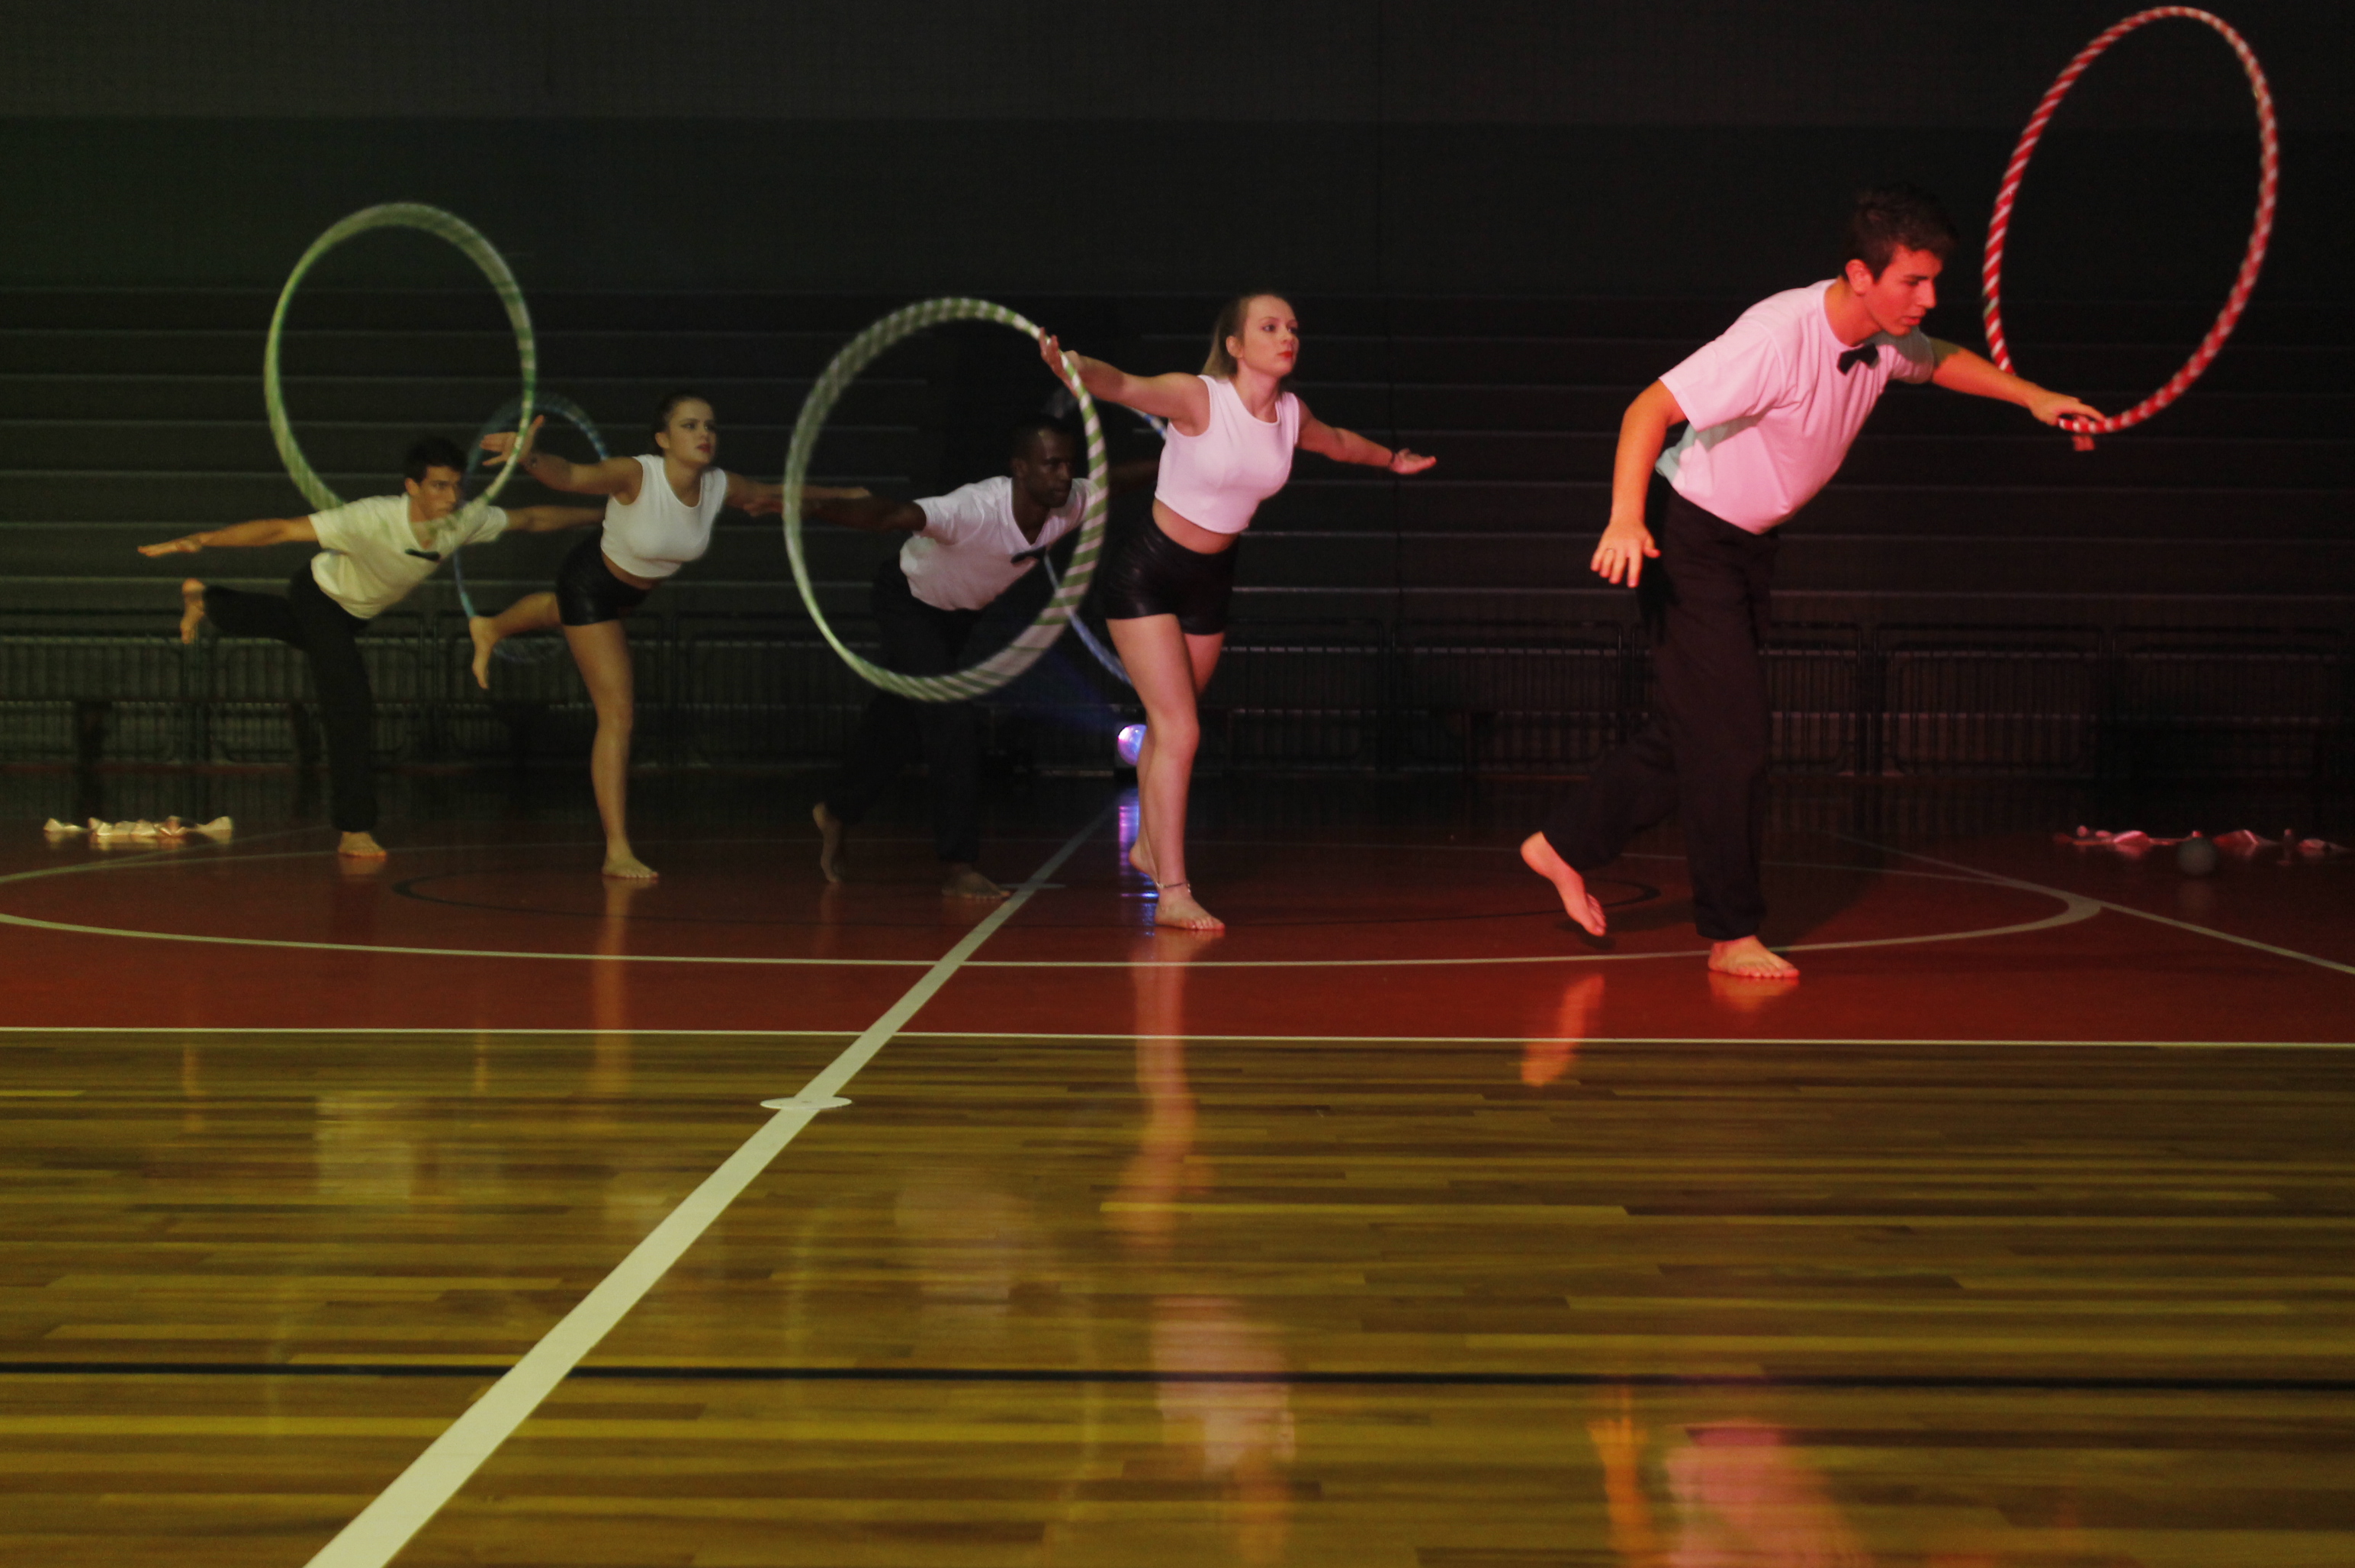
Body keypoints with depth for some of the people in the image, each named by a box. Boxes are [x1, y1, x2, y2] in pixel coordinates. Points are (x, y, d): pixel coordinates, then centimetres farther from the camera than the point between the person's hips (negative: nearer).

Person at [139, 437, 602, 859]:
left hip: (356, 614, 7)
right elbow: (280, 529, -43)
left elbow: (531, 519, -13)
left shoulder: (464, 522, -28)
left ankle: (204, 600, 61)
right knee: (353, 707, -17)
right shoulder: (373, 519, -43)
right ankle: (355, 831, -8)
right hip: (320, 595, -7)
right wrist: (199, 541, -48)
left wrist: (596, 514, -10)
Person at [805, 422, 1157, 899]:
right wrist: (816, 506, -70)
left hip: (960, 613, 7)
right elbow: (891, 516, -55)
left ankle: (837, 812, 42)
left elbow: (1118, 478, -1)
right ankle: (959, 867, -13)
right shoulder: (977, 509, -42)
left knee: (899, 721, 19)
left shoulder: (1071, 505, -22)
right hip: (909, 602, -7)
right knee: (954, 723, -19)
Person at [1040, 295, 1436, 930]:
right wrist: (1073, 365, -61)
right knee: (1180, 731, -14)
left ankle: (1148, 847, 39)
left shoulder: (1290, 413, -1)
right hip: (1146, 574, -6)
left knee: (1168, 724, 17)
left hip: (1211, 582, 6)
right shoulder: (1198, 397, -21)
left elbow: (1337, 442, 22)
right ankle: (1173, 893, -8)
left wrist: (1392, 459, 38)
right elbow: (1122, 385, -39)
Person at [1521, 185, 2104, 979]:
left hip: (1750, 545, 9)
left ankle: (1566, 845, 29)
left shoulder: (1885, 339, -5)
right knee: (1729, 734, -8)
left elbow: (1943, 361, 19)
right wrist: (1626, 519, -46)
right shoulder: (1779, 337, -30)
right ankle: (1733, 934, 2)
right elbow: (1652, 408, -33)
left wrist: (2036, 397, 7)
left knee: (1693, 731, 13)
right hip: (1689, 534, -9)